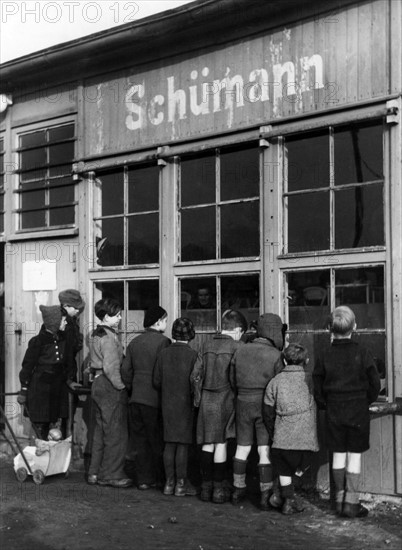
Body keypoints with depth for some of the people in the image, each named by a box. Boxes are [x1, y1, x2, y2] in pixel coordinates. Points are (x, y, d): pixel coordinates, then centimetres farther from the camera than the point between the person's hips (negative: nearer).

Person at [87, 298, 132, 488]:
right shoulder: (109, 337, -17)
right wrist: (121, 386, -16)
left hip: (98, 385, 10)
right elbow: (110, 367, -23)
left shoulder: (95, 335, 13)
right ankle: (111, 474, 3)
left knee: (100, 431, 16)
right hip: (110, 387, -10)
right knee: (116, 433, -2)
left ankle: (95, 473, 21)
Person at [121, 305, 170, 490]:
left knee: (140, 440, 10)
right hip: (154, 397, -5)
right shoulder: (162, 341, -9)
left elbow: (126, 370, 10)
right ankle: (158, 478, 12)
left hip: (136, 397, 5)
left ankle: (143, 479, 11)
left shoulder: (134, 342, 10)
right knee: (157, 440, 5)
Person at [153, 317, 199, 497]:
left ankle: (169, 483, 16)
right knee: (183, 444, 2)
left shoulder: (163, 353, 0)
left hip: (168, 404, 4)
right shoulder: (192, 355, -13)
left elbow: (156, 381, 4)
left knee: (169, 444, 11)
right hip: (186, 404, -4)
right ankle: (181, 484, 6)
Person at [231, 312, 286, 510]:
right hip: (266, 405, -4)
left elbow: (233, 380, 7)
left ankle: (238, 489, 25)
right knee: (265, 451, 2)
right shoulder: (275, 355, -11)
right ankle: (266, 495, 5)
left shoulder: (241, 351, 2)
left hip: (243, 403, 4)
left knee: (242, 448, 15)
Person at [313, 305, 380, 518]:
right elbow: (375, 384, -5)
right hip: (358, 412, -2)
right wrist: (365, 401, 11)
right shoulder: (362, 353, -9)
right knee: (355, 455, 2)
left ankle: (340, 500, 16)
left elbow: (317, 388, 2)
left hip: (334, 411, 2)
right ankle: (351, 503, 3)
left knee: (338, 455, 10)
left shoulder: (324, 355, -3)